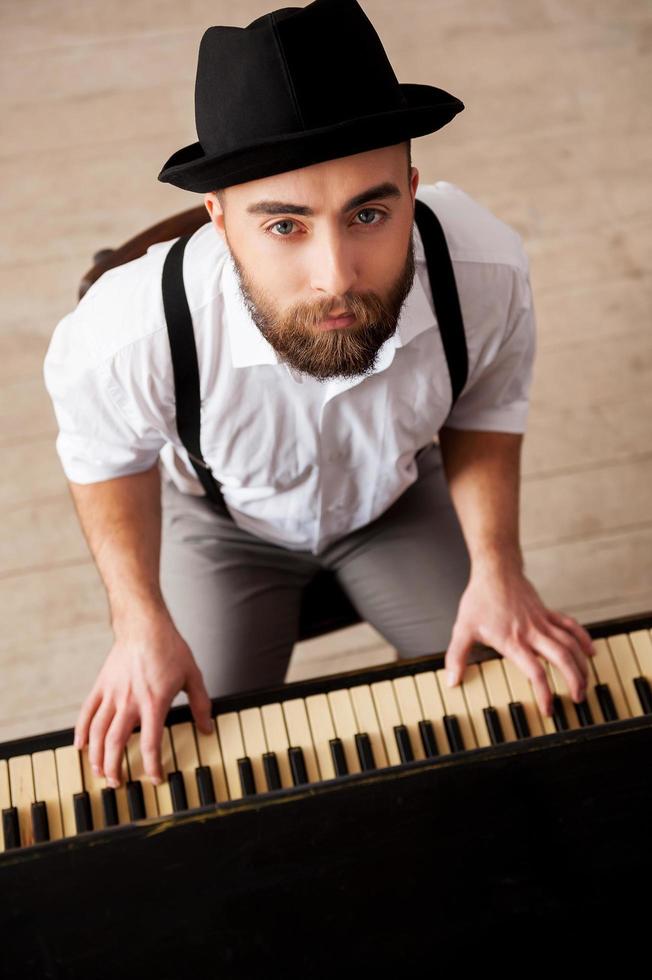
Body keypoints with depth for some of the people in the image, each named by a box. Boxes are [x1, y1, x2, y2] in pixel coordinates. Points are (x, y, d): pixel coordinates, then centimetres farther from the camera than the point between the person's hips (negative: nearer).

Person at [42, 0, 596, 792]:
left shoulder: (489, 274, -35)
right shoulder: (130, 336, -41)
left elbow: (485, 411, -10)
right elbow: (109, 457, -14)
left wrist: (497, 565, -21)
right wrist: (141, 620, -22)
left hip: (399, 497, 2)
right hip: (222, 519, -1)